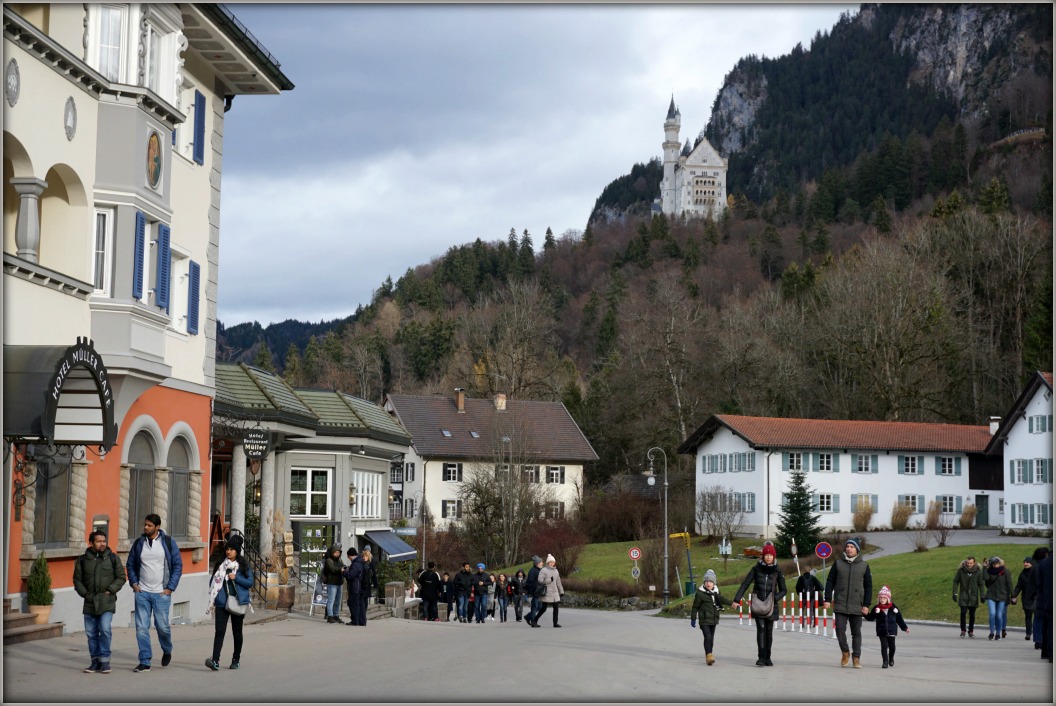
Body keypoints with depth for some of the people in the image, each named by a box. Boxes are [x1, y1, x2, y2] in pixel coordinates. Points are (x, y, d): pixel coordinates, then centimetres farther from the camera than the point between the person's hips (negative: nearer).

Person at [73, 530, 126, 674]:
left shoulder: (113, 558, 3)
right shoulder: (83, 560, 7)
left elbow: (121, 577, 5)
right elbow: (77, 579, 11)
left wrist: (110, 590, -7)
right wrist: (85, 594, -1)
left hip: (107, 601, -3)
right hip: (90, 602, 3)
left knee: (105, 629, -15)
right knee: (91, 632, 5)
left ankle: (105, 660, -5)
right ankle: (95, 661, 15)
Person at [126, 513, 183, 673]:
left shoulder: (168, 543, -2)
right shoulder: (138, 543, 6)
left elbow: (178, 565, -1)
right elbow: (130, 564, 16)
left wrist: (170, 588, -6)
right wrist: (133, 583, 3)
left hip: (161, 593, -2)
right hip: (142, 592, 2)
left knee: (162, 626, -1)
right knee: (141, 628, -2)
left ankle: (167, 651, 29)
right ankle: (144, 662, 3)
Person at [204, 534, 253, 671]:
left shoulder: (243, 565, 2)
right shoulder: (220, 564, 8)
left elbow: (250, 582, -1)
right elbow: (213, 582, 12)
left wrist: (236, 578, -14)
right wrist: (212, 601, 7)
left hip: (238, 603, -1)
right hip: (222, 603, 1)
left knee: (237, 631, 10)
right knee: (220, 631, -12)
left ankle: (236, 659, 24)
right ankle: (215, 660, -22)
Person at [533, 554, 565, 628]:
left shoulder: (556, 571, 15)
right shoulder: (543, 570, -6)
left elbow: (558, 582, 21)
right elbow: (540, 580, -16)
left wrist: (561, 591, 20)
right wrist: (549, 580, -18)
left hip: (554, 593, 6)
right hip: (547, 593, -6)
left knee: (556, 607, -2)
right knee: (543, 608, -3)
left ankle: (555, 623, 3)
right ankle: (535, 620, 13)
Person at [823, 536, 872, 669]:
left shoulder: (864, 565, 4)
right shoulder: (838, 563, 5)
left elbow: (868, 586, 5)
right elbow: (830, 582, 6)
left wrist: (866, 605, -2)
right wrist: (827, 599, -1)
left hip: (857, 607, 0)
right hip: (840, 605, 0)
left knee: (856, 633, 4)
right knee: (840, 630, -4)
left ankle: (856, 657, 13)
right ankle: (845, 653, 17)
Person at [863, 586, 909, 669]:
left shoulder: (893, 608, 0)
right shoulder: (876, 608, -2)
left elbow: (899, 619, 7)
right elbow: (871, 618, -1)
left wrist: (905, 628, 9)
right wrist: (866, 614, -19)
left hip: (891, 631, 1)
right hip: (881, 632, -1)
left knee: (892, 646, 9)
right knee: (884, 646, -7)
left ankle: (891, 658, 36)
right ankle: (885, 661, 0)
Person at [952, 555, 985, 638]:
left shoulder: (978, 571, -6)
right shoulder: (961, 570, -7)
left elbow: (981, 584, 0)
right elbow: (955, 581, 0)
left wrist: (982, 596, -5)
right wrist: (955, 593, -6)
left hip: (973, 596, 1)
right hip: (963, 595, -1)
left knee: (972, 614, 5)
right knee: (963, 612, -9)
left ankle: (971, 631, 17)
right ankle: (963, 630, 6)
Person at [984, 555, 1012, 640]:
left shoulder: (1005, 573, -1)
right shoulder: (989, 571, 4)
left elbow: (1009, 585, -1)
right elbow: (985, 578, -13)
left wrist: (1012, 595, -6)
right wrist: (985, 568, -13)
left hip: (1002, 597, -1)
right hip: (991, 596, 1)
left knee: (999, 615, 2)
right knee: (992, 613, -10)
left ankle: (998, 633, 14)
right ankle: (992, 632, 1)